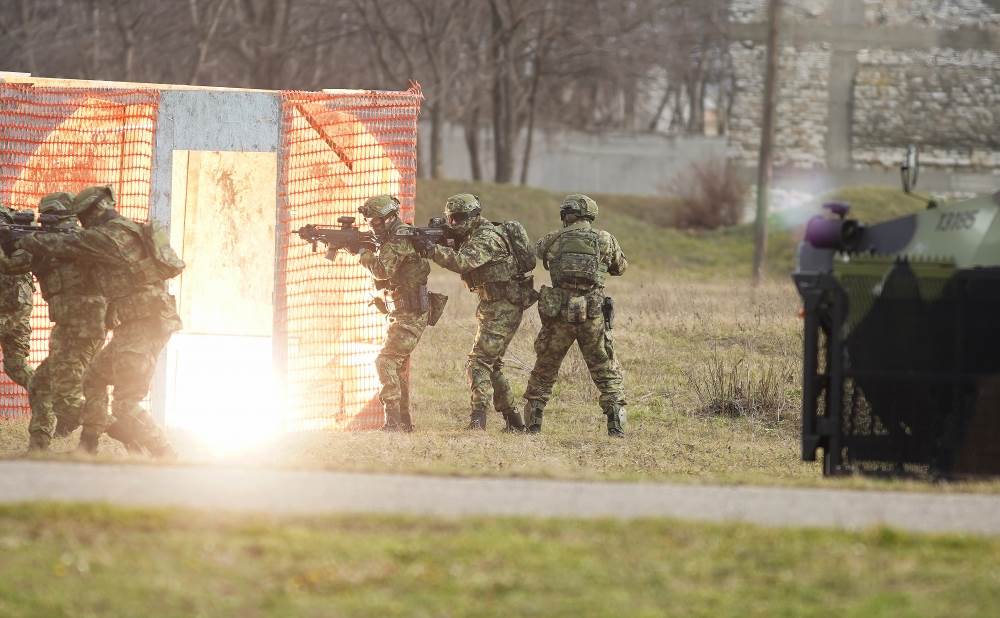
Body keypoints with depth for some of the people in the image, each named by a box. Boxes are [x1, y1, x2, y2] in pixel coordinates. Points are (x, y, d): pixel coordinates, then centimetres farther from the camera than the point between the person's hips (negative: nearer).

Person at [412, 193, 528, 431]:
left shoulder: (487, 238, -18)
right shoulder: (471, 236, 14)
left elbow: (461, 262, -31)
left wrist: (429, 248, -25)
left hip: (504, 308, -10)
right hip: (492, 307, 10)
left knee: (479, 362, -16)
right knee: (492, 365, 15)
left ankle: (477, 419, -22)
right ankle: (513, 421, 21)